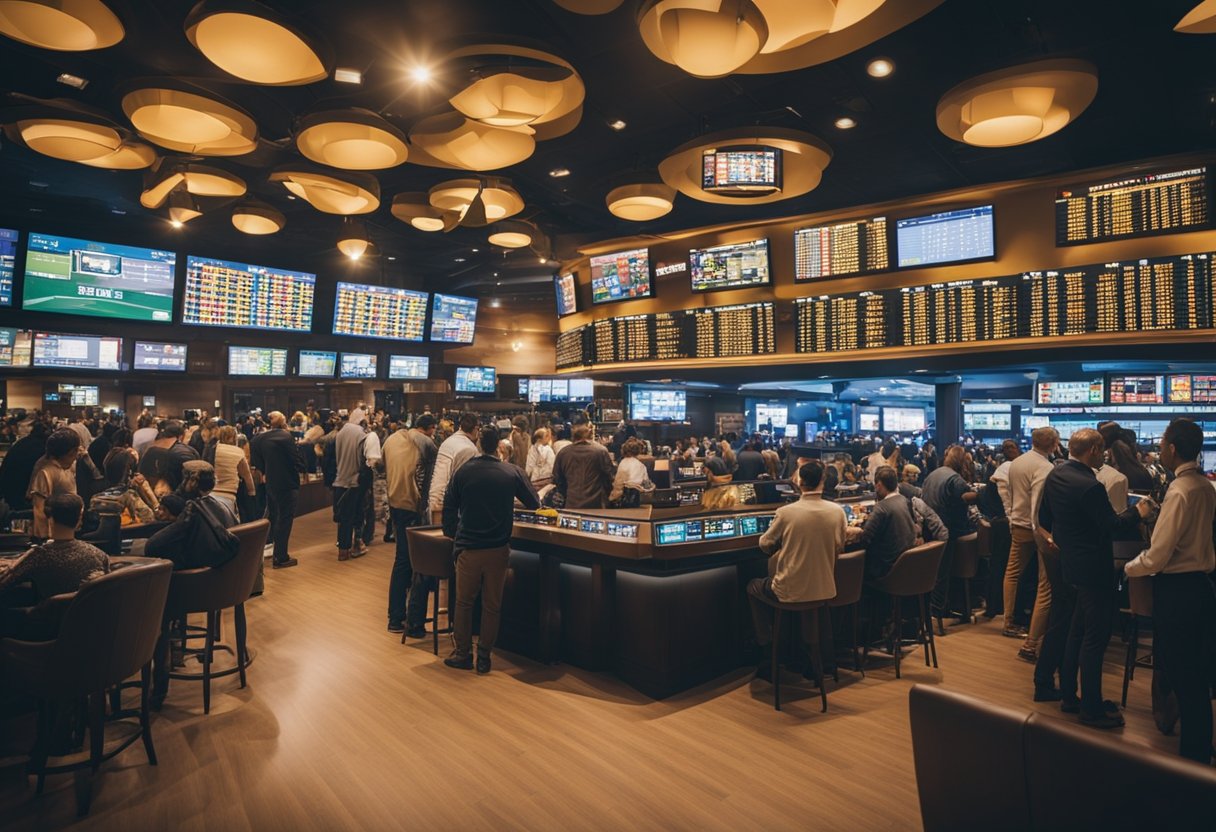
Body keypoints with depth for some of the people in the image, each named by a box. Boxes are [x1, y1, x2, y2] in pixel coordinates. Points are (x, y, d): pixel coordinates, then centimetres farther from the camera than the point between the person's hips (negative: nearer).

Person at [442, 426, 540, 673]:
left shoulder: (463, 472, -5)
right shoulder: (513, 473, -5)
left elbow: (449, 508, 1)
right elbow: (534, 504, 6)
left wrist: (453, 534, 14)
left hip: (468, 548, 0)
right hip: (498, 548, 1)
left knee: (464, 602, 15)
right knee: (492, 604, 11)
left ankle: (463, 653, 23)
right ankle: (484, 656, 19)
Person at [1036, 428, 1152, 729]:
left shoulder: (1054, 475, 3)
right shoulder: (1090, 486, -24)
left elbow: (1043, 516, 13)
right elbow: (1112, 525, -18)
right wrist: (1138, 512, -2)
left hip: (1069, 565, 9)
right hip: (1094, 568, -9)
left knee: (1076, 633, 19)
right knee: (1095, 638, 1)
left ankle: (1069, 695, 29)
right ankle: (1091, 709, 11)